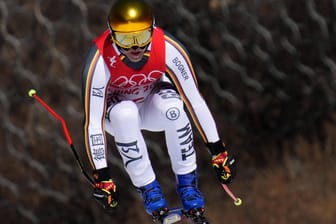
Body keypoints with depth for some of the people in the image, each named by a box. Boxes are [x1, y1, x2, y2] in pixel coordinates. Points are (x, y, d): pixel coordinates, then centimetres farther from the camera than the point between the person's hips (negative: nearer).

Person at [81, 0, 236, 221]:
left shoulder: (168, 49, -30)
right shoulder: (100, 61, -34)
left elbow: (195, 100, -20)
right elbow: (93, 121, -29)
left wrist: (218, 151, -17)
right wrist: (102, 176, -27)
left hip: (151, 102, 1)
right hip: (114, 107, -1)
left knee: (173, 106, -34)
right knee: (126, 113, -37)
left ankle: (187, 182, -14)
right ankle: (147, 187, -18)